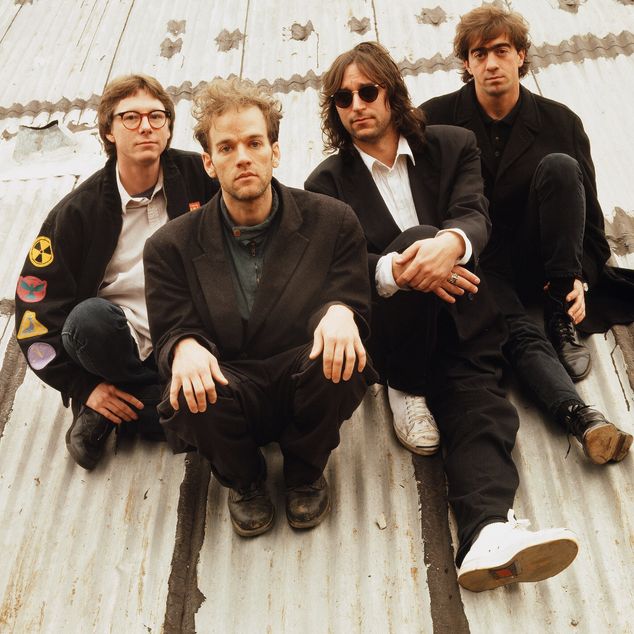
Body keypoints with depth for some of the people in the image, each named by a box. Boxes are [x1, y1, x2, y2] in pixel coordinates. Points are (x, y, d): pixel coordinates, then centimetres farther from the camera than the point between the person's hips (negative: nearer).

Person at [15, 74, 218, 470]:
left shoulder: (197, 176, -3)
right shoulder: (77, 213, -4)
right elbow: (35, 311, -2)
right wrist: (83, 386, -8)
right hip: (118, 345, -1)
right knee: (90, 317, -35)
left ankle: (107, 411, -2)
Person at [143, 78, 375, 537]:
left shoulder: (332, 221, 0)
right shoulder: (172, 246, 1)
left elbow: (355, 306, -1)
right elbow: (170, 330, -1)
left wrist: (340, 311, -28)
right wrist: (185, 345, -28)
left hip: (307, 387, 1)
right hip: (228, 396, 0)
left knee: (339, 357, -32)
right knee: (193, 390, -34)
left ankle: (305, 472, 2)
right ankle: (244, 481, 4)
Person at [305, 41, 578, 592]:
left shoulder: (452, 145, 11)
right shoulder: (327, 183, 8)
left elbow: (474, 216, -6)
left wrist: (452, 243, -33)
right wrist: (396, 270, -28)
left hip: (462, 320, 2)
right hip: (387, 333, -2)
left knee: (476, 403, -25)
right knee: (417, 236, -29)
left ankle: (490, 531, -45)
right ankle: (406, 386, -17)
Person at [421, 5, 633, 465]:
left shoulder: (560, 122, 2)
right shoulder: (437, 119, -1)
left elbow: (591, 221, 4)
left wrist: (578, 279, -12)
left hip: (536, 265, 2)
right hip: (475, 265, -1)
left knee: (559, 166, -25)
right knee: (518, 334, -33)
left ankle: (562, 323, -22)